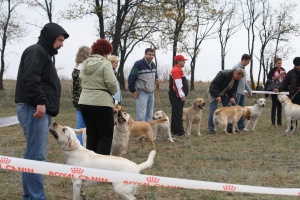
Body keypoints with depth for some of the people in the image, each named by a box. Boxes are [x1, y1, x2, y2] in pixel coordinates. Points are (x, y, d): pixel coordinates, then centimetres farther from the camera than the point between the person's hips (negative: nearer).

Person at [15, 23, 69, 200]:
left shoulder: (44, 53, 25)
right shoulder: (36, 51, -7)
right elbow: (30, 78, -22)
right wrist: (40, 101, -28)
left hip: (41, 110, 11)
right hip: (34, 109, -11)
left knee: (34, 155, 12)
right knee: (36, 156, -12)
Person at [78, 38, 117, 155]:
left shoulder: (85, 63, 11)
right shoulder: (105, 63, -10)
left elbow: (81, 80, 16)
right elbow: (111, 83, -16)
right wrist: (112, 92, 2)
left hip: (84, 102, 7)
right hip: (101, 103, -6)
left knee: (91, 135, 13)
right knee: (106, 135, 4)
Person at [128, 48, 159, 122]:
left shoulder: (153, 65, 11)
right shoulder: (138, 64, -12)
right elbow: (131, 77, -13)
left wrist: (156, 79, 4)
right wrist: (133, 90, -14)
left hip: (151, 93, 8)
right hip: (142, 93, -7)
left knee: (149, 115, 11)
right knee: (141, 115, -9)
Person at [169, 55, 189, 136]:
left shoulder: (177, 70, 19)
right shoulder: (177, 70, -15)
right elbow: (178, 84, -22)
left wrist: (182, 94, 23)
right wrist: (182, 95, -22)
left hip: (175, 96, 11)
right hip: (177, 96, -11)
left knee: (175, 113, 14)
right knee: (178, 114, -8)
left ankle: (174, 130, 19)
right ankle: (180, 131, -6)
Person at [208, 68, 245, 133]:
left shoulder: (237, 79, -9)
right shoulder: (224, 74, -31)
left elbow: (233, 89, 3)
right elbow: (214, 84, -30)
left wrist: (232, 97, -17)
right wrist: (217, 95, -33)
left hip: (225, 93, 7)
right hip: (215, 93, -7)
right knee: (213, 110, -10)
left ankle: (229, 128, 9)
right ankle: (211, 129, -4)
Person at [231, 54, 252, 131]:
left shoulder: (243, 69, 17)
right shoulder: (236, 67, -11)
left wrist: (249, 91, 24)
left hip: (242, 93, 9)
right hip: (237, 92, -9)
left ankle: (241, 126, 12)